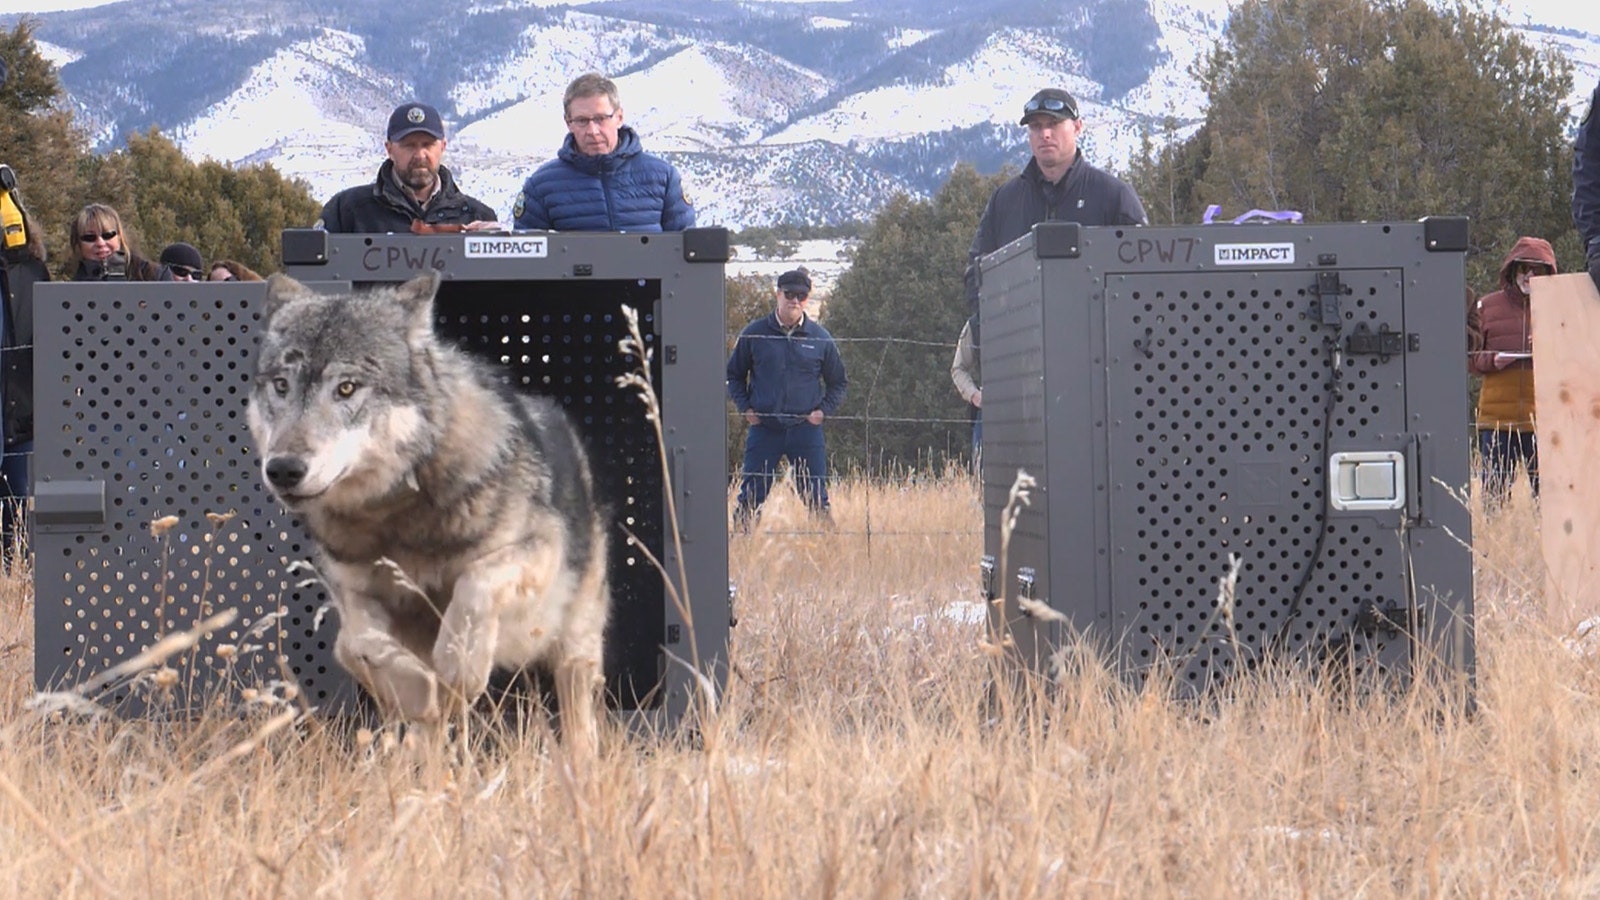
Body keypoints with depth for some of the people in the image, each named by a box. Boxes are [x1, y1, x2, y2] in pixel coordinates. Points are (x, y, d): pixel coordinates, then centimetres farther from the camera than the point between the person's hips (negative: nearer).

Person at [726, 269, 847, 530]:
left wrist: (824, 410, 2)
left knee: (817, 499, 0)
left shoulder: (820, 338, 5)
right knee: (750, 497, -1)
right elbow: (734, 375, 14)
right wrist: (745, 408, 1)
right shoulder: (754, 334, 3)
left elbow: (838, 382, 16)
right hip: (764, 428, 0)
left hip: (806, 429, 0)